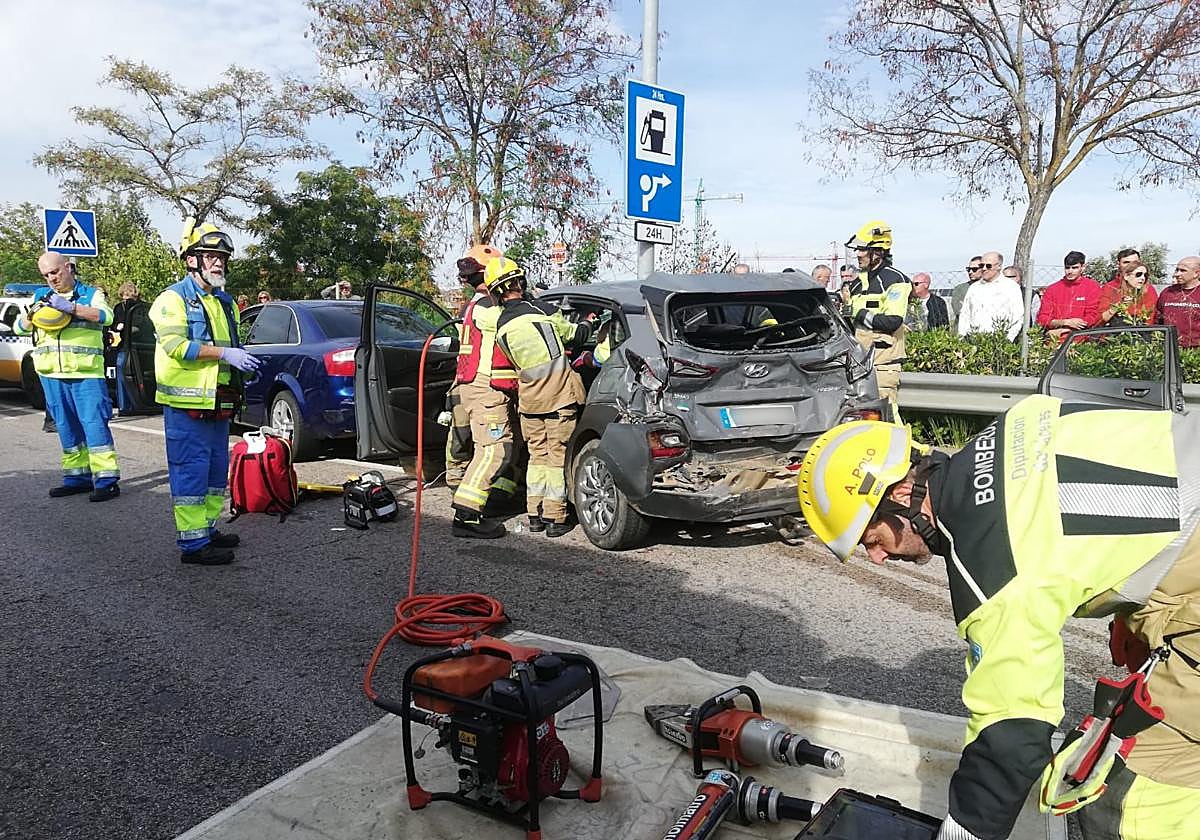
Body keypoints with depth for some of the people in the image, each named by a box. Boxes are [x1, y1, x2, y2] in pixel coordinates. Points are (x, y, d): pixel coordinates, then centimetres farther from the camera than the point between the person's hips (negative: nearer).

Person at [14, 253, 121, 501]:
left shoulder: (91, 294, 4)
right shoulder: (40, 295, 17)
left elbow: (106, 316, -14)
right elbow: (20, 327, 13)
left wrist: (70, 307, -24)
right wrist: (33, 313, -9)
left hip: (86, 373, -5)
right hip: (51, 374, 5)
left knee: (94, 423, -9)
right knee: (66, 428, 9)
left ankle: (106, 480, -9)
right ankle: (77, 477, 17)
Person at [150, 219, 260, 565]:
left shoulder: (225, 302, 19)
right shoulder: (173, 298, -6)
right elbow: (175, 345, -20)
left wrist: (240, 361, 9)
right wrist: (224, 353, -23)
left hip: (219, 403, 9)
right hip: (187, 402, -8)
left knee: (216, 471, 14)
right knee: (190, 472, -6)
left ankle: (208, 529, 26)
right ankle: (193, 542, -2)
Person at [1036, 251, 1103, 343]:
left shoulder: (1093, 287, 8)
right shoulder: (1052, 289, 12)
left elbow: (1092, 318, 0)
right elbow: (1042, 319, 6)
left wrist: (1062, 330, -9)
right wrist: (1066, 322, -10)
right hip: (1054, 339, 1)